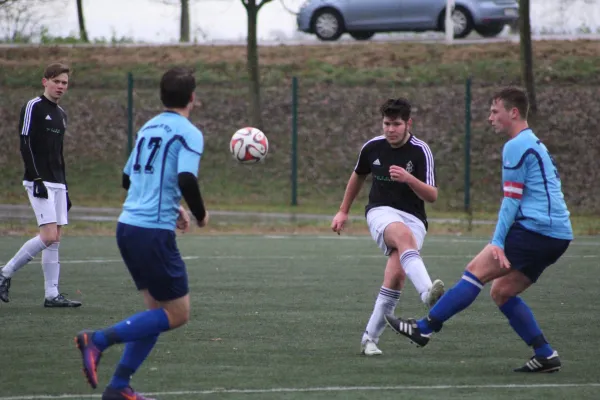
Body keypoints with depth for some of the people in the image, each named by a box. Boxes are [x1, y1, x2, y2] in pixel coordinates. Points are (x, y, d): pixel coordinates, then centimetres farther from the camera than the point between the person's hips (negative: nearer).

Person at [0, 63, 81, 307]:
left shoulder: (60, 114, 18)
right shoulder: (33, 107, -6)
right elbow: (25, 145, -12)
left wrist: (64, 189, 20)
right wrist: (37, 179, -20)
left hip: (57, 183, 8)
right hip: (39, 183, -8)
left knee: (55, 240, 2)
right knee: (49, 236, -16)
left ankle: (52, 295, 2)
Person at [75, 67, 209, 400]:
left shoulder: (148, 128, 17)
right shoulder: (189, 134, -8)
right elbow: (186, 181, -22)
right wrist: (200, 215, -4)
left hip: (128, 226, 8)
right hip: (154, 232, -8)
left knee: (158, 312, 15)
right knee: (177, 314, 0)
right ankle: (99, 340, -13)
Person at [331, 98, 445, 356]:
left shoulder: (421, 151, -6)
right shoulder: (372, 148, 3)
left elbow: (432, 196, -11)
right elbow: (358, 176, 24)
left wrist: (409, 179, -28)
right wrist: (343, 211, 28)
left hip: (413, 217, 0)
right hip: (381, 212, 0)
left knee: (396, 275, -19)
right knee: (404, 235, -37)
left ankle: (370, 338, -5)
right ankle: (427, 293, -61)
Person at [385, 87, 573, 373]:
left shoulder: (517, 146, -7)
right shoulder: (535, 144, 24)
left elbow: (512, 199, -12)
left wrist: (498, 242, -14)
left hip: (535, 229, -9)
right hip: (558, 234, 9)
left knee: (477, 270, -8)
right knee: (501, 291, 11)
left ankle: (425, 328, -7)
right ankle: (545, 355, 6)